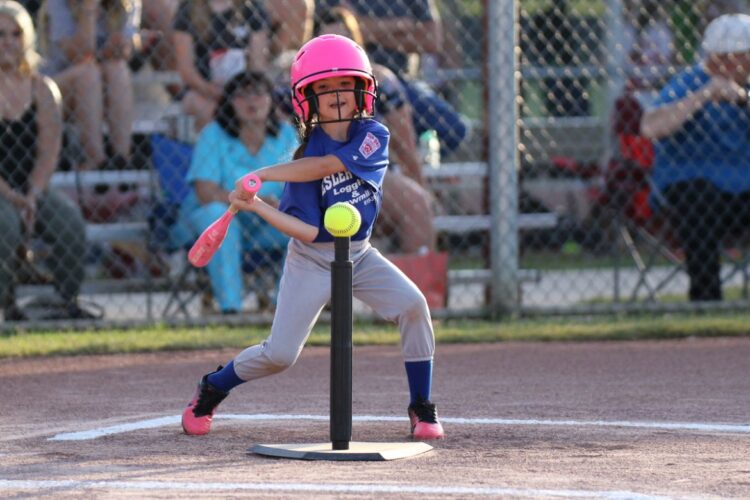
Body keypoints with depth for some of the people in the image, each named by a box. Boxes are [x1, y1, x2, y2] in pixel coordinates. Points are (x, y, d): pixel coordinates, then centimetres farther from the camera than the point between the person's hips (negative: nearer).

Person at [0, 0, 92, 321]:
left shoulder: (40, 88, 10)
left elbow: (49, 150, 2)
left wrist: (32, 196, -14)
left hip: (31, 188, 4)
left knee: (69, 220, -23)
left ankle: (69, 303, -11)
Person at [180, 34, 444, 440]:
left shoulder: (374, 136, -11)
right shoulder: (307, 154, -13)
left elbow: (328, 165, -28)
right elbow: (310, 231, -18)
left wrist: (261, 176, -28)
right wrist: (255, 206, -29)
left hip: (360, 254, 2)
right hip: (312, 259, -2)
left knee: (413, 306, -22)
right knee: (279, 355, -4)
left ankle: (421, 407, -9)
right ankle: (211, 390, 23)